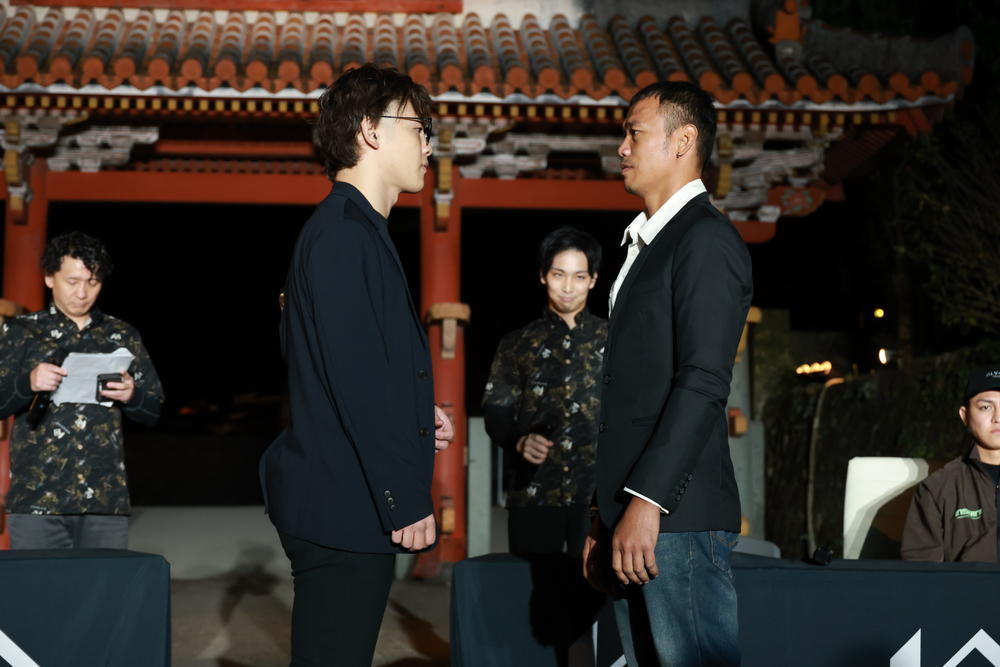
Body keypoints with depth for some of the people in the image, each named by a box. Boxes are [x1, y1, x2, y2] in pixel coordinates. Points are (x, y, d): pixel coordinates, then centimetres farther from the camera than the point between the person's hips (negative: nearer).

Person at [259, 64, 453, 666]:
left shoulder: (358, 229, 17)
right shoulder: (345, 232, -14)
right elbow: (356, 376, -21)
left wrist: (414, 415, 10)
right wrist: (406, 499, -20)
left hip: (347, 506, 10)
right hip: (344, 506, -10)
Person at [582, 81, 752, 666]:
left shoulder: (707, 239, -6)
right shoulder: (644, 244, 22)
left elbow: (703, 382, -16)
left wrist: (648, 501, -21)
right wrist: (607, 517, 16)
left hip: (679, 515, -9)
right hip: (633, 511, 9)